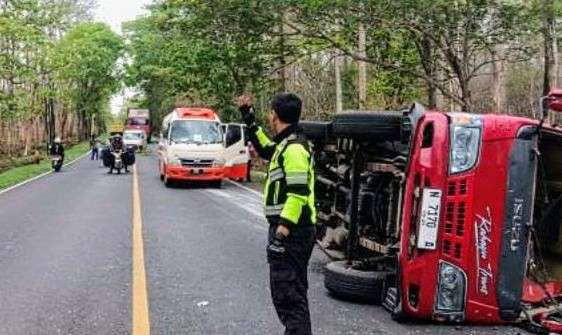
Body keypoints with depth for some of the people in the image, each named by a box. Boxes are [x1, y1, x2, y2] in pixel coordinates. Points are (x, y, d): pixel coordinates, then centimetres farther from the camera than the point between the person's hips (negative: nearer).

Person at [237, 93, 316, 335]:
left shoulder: (294, 148, -15)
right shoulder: (286, 145, 16)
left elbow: (299, 190, -23)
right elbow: (266, 149, 36)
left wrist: (284, 224, -27)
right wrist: (249, 120, 34)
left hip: (290, 231, -11)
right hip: (294, 230, 11)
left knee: (286, 291, -9)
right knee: (293, 290, 20)